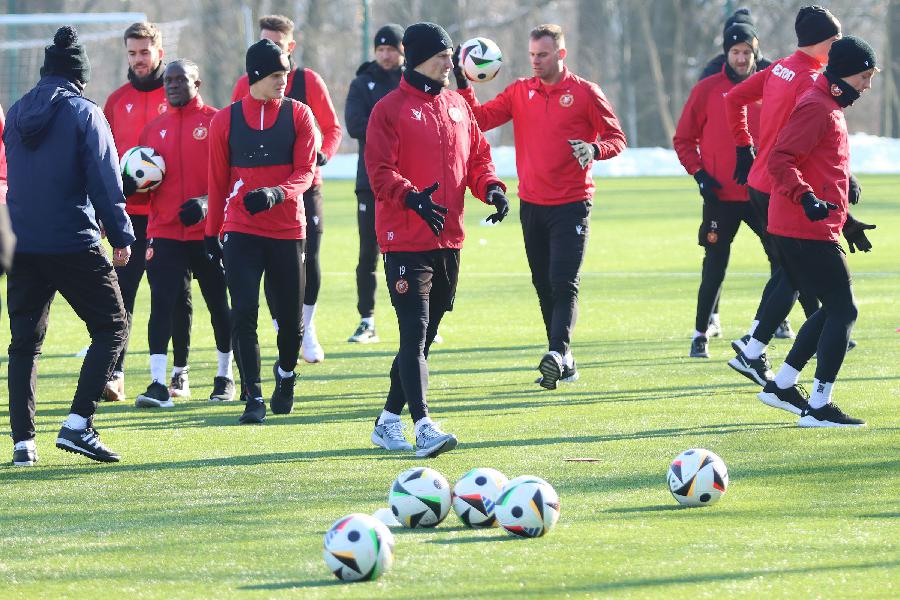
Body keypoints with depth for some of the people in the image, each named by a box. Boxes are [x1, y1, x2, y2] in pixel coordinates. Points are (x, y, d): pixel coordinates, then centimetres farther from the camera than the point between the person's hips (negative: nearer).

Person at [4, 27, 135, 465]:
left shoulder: (16, 114, 10)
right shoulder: (84, 114, -6)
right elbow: (104, 181, -10)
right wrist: (121, 236, -5)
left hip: (21, 244, 5)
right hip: (74, 244, -5)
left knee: (23, 341, 11)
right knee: (111, 328, 5)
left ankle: (22, 441, 4)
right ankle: (78, 423, -9)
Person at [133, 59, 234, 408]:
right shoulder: (154, 128, 12)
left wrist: (205, 202, -21)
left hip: (208, 231, -3)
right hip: (164, 231, 3)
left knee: (219, 305, 9)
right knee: (161, 304, -9)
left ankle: (225, 377, 25)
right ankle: (158, 384, -12)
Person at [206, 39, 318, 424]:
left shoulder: (299, 115, 2)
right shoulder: (225, 121, 2)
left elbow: (305, 171, -5)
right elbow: (217, 180, 8)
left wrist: (276, 194, -24)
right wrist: (212, 232, 10)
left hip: (288, 230, 1)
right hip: (241, 231, -1)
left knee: (290, 316, 8)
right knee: (244, 313, -12)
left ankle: (285, 375, 37)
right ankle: (253, 396, -8)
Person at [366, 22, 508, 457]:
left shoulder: (457, 106, 14)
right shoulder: (390, 109, -7)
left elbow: (477, 156, 18)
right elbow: (380, 172, -14)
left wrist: (491, 188, -2)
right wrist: (413, 198, -31)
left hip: (448, 239, 7)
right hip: (406, 240, -7)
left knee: (424, 335, 12)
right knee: (415, 332, -14)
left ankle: (389, 421, 23)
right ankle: (423, 427, -21)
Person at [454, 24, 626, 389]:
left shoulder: (585, 93, -4)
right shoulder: (521, 92, 8)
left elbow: (616, 138, -1)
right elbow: (481, 119, 3)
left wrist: (595, 149, -21)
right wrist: (463, 85, -8)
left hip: (571, 205, -5)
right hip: (531, 204, 5)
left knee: (564, 283, -16)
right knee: (543, 286, 9)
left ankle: (558, 352, -26)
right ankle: (563, 362, 17)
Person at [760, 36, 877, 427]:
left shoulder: (830, 108, 20)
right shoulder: (817, 108, -13)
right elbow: (780, 160, -23)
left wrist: (845, 220, 27)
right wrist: (806, 198, -36)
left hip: (817, 229, 10)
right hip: (807, 231, -10)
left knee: (834, 308, 16)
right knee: (843, 310, -9)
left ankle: (781, 386, 20)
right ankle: (819, 406, -8)